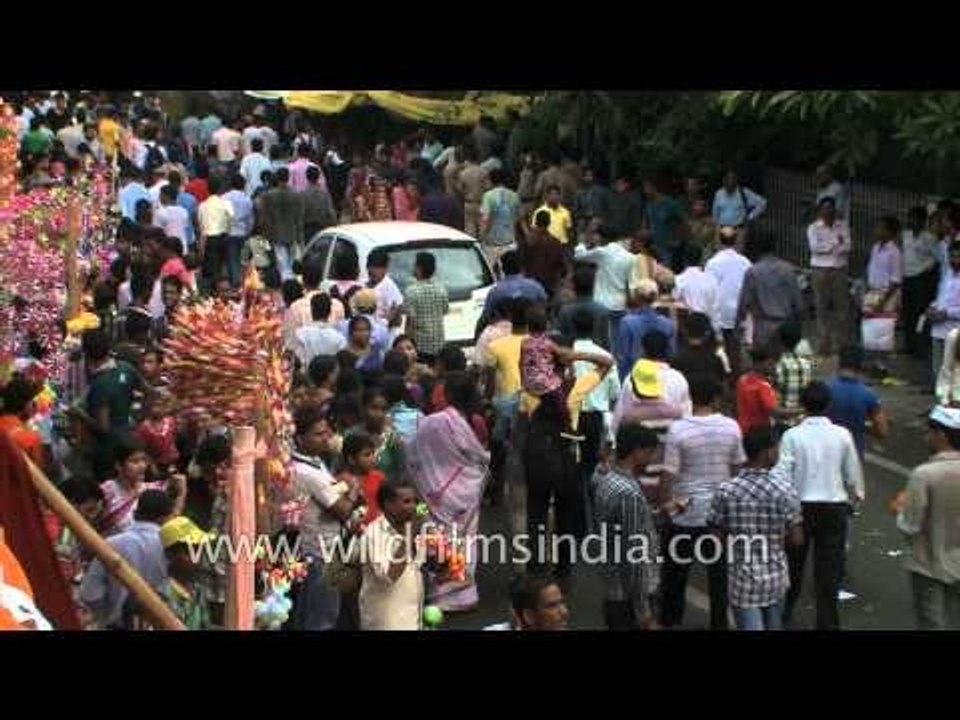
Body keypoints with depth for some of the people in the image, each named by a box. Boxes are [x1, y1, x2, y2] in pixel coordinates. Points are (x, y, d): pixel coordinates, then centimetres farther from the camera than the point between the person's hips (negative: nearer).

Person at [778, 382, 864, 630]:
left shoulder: (792, 435, -9)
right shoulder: (842, 435, -5)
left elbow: (782, 474, -11)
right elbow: (853, 474, 2)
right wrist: (855, 498, 20)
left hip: (800, 505, 0)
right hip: (834, 506, 0)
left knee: (793, 561, 18)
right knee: (829, 567, 6)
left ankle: (783, 612, 32)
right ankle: (827, 622, 9)